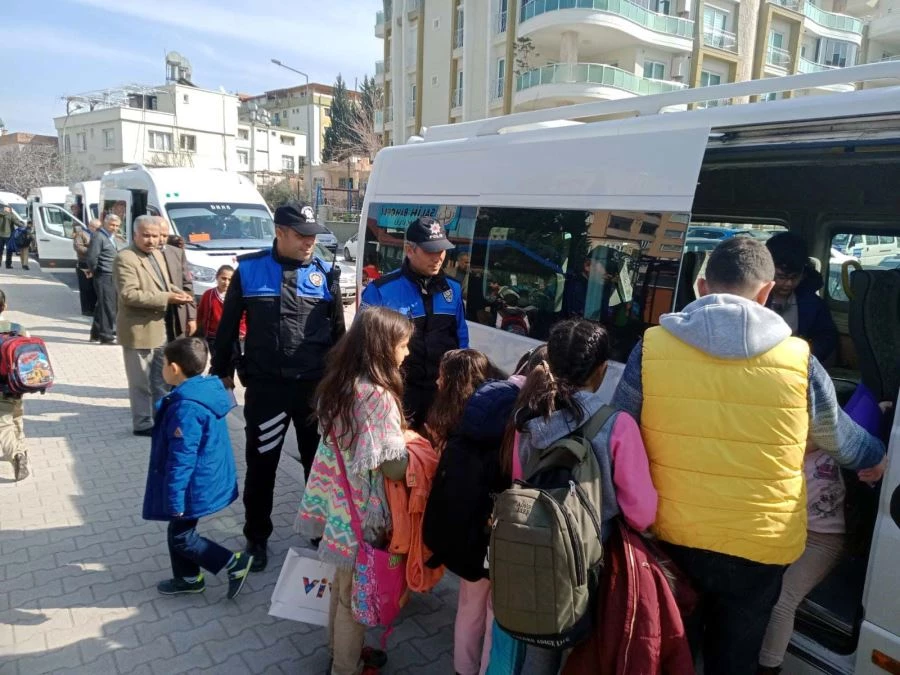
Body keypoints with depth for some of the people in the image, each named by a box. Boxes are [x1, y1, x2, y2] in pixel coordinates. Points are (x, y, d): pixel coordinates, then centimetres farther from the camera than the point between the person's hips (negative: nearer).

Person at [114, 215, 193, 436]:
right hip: (139, 331, -9)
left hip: (160, 328, 9)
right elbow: (129, 294, -24)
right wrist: (167, 298, -26)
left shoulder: (157, 254, 12)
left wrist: (177, 292, 0)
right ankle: (143, 423, 17)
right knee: (141, 382, 5)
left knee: (161, 379, 19)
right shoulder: (125, 258, -16)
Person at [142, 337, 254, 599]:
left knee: (182, 538, 6)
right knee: (179, 531, 22)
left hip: (194, 487, -9)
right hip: (207, 479, 10)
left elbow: (182, 459, -26)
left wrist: (174, 499, -18)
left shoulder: (186, 407, -29)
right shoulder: (208, 391, 0)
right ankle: (188, 578, 38)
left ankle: (235, 563, 9)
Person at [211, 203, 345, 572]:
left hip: (315, 386, 1)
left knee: (319, 462, 13)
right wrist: (222, 370, 11)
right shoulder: (250, 269, -2)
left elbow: (338, 330, 8)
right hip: (265, 386, -1)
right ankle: (256, 537, 29)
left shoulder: (325, 273, 1)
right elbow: (228, 324, 7)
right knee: (261, 464, 10)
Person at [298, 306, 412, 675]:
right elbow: (395, 467, -23)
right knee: (355, 591, 13)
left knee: (342, 583, 26)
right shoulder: (379, 395, -26)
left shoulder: (338, 381, -1)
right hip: (361, 509, -8)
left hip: (337, 499, 8)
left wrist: (399, 436, 7)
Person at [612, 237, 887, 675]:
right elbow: (840, 439, 9)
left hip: (669, 539, 0)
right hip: (758, 548, 0)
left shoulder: (652, 347, -11)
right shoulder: (798, 360, -10)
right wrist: (876, 457, 32)